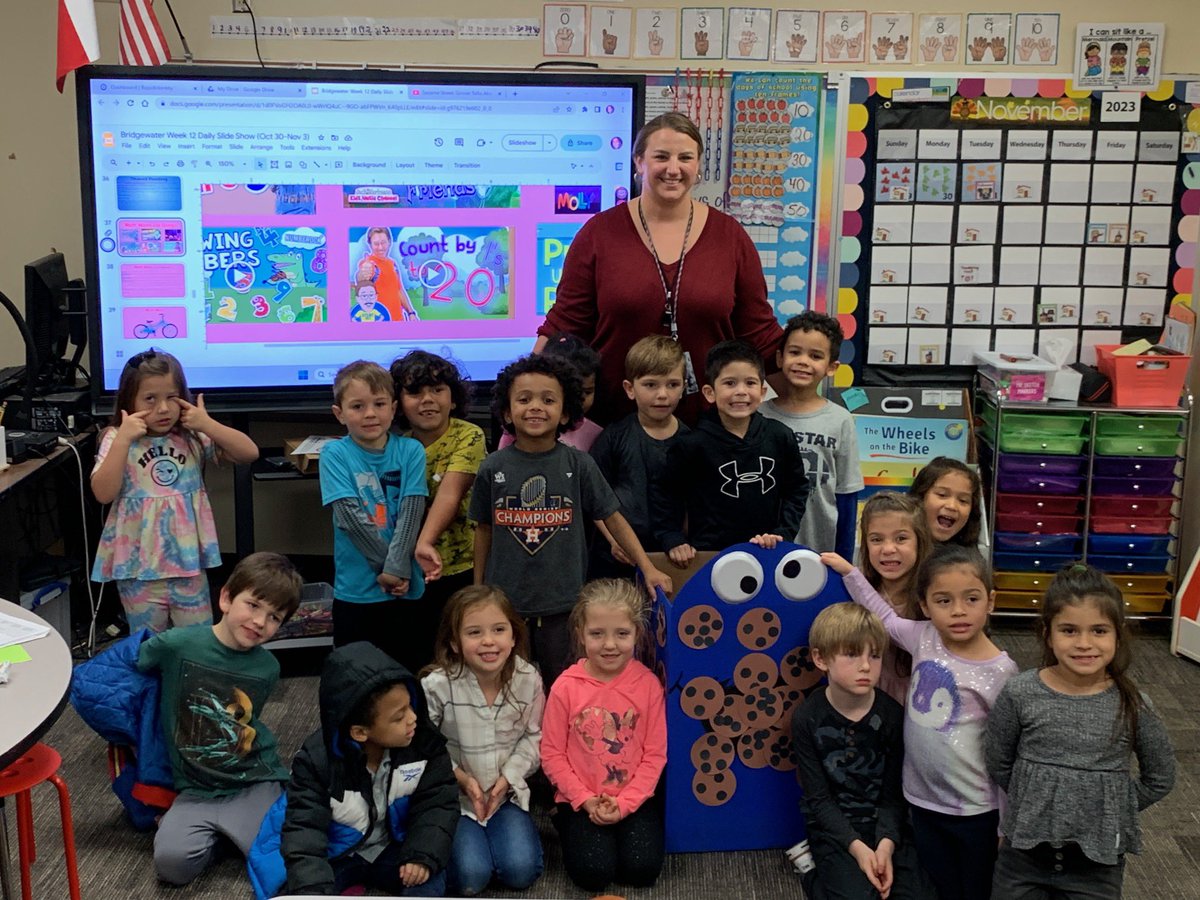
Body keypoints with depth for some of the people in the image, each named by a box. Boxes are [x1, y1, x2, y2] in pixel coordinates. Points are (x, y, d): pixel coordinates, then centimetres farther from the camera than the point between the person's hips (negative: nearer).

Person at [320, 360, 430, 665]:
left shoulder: (410, 451, 1)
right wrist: (392, 568, -14)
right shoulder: (335, 454, -4)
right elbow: (350, 518, -12)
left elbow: (412, 512, -7)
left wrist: (397, 567, -19)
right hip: (355, 591, -1)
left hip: (406, 588, 1)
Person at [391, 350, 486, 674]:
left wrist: (425, 541, -40)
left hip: (460, 571, -4)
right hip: (411, 575, 4)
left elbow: (450, 492, -25)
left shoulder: (469, 436, -11)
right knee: (412, 661, 12)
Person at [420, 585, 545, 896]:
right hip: (453, 794, -2)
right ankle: (459, 836, 16)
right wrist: (461, 777, -16)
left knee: (520, 871, -10)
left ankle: (500, 826, 19)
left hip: (506, 791, 2)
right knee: (470, 878, -15)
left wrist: (508, 777, -11)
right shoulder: (437, 685, -21)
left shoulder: (528, 680, -12)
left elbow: (532, 738, 0)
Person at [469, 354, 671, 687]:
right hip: (506, 602, 1)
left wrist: (648, 568, -4)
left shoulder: (577, 463, -4)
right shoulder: (493, 468, -2)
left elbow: (613, 518, 1)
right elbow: (484, 529, 8)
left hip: (562, 602, -1)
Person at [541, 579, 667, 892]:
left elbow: (655, 754, -5)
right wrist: (585, 800, -12)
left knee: (643, 869, -17)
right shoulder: (565, 687, -10)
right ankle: (568, 826, 13)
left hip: (634, 799, 1)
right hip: (580, 800, 0)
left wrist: (624, 803, -13)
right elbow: (552, 754, -5)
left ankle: (623, 829, 14)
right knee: (593, 872, -17)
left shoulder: (648, 684, -8)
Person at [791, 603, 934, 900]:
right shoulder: (808, 719, -12)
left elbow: (893, 792, -5)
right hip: (833, 828, -2)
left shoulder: (892, 714, -8)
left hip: (885, 824, 2)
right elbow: (819, 797, -10)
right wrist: (857, 847, -21)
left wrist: (886, 844, -20)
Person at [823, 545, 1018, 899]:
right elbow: (885, 616, 16)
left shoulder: (1000, 671, -16)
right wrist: (848, 571, 12)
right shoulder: (925, 638, -5)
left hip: (975, 811, -4)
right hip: (923, 802, 4)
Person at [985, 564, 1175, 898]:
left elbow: (1159, 777, 6)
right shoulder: (1019, 695, -10)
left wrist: (1110, 809, 3)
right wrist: (1038, 802, 0)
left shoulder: (1133, 706, -8)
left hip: (1098, 863, 0)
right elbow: (999, 765, 2)